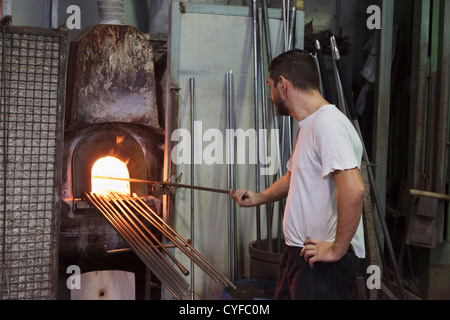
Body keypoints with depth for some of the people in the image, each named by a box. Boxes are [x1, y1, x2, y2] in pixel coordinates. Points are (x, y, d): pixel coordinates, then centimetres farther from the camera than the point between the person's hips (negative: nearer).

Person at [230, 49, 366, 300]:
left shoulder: (328, 124, -20)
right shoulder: (308, 126, 16)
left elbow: (353, 190, -31)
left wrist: (337, 249, -25)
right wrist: (258, 198, 26)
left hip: (325, 261, -10)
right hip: (299, 254, 10)